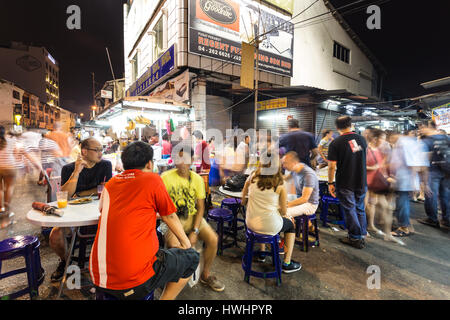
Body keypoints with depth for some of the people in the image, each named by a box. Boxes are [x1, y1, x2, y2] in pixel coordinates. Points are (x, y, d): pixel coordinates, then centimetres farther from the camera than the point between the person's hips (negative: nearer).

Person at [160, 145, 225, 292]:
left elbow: (200, 207, 0)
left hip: (193, 217, 3)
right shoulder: (166, 177, -9)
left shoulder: (197, 179, -1)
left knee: (213, 238, -16)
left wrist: (195, 231, -11)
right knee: (175, 245, -29)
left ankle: (206, 275, 12)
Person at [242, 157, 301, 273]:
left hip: (251, 224, 4)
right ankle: (287, 263, 29)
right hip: (270, 227, -3)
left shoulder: (251, 178, -4)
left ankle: (262, 252, 46)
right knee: (291, 224, 27)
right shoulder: (280, 185, -11)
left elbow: (243, 202, 6)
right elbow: (283, 212, -4)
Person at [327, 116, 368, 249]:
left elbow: (332, 166, -15)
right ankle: (362, 236, 29)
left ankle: (355, 238, 18)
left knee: (349, 210, 8)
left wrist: (330, 183, -6)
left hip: (345, 184, -5)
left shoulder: (335, 143, -14)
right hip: (361, 182, 5)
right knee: (360, 209, 18)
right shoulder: (361, 139, 1)